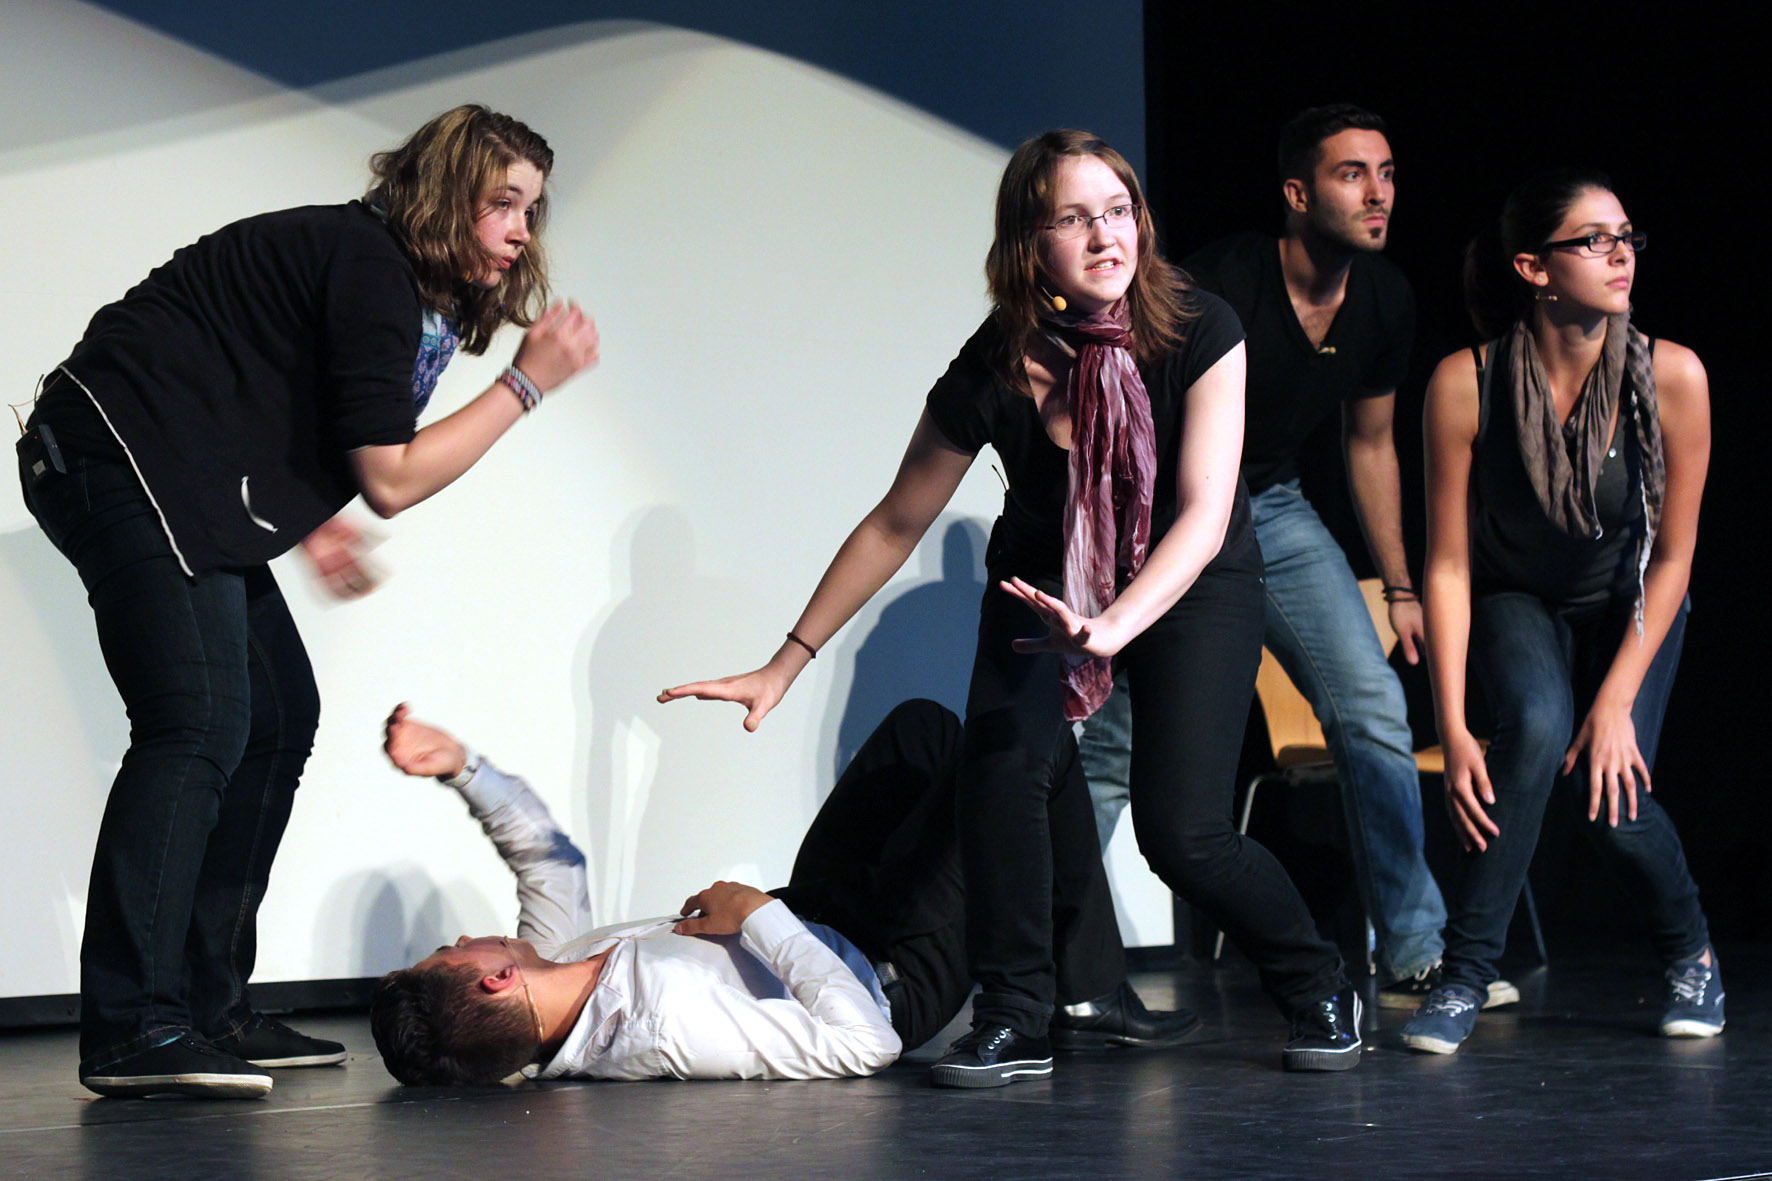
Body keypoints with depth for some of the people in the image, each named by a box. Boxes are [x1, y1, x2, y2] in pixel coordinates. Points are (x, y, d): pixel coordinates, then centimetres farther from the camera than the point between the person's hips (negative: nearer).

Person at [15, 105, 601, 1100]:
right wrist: (529, 382, -12)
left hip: (191, 490, 11)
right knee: (201, 721, -21)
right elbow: (389, 478, -17)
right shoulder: (371, 267, -15)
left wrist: (316, 520, 8)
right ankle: (132, 1028, -24)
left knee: (279, 718, 9)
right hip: (122, 451, -11)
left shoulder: (419, 289, 17)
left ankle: (208, 1006, 12)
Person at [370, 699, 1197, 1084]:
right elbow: (863, 1043, -38)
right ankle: (1090, 997, 14)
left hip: (816, 929, 8)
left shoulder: (553, 964, -19)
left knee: (922, 724, 21)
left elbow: (550, 861, -2)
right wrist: (761, 917, -31)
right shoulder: (664, 1033, -44)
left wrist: (461, 768, -15)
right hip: (887, 977, -8)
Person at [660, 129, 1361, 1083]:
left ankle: (1321, 992, 11)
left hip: (1193, 585, -2)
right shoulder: (992, 372, -22)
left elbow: (1205, 514, -29)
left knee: (1179, 831, -16)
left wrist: (1113, 626, -48)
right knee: (1000, 762, -26)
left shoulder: (1201, 335, -25)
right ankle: (1014, 1018, -11)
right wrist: (785, 664, -8)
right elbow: (896, 524, -9)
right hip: (1045, 579, 2)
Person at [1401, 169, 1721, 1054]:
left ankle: (1691, 956, 12)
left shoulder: (1671, 377, -24)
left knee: (1609, 788, -20)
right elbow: (1448, 564, -20)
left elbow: (1673, 557, -14)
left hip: (1629, 606, 1)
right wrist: (1452, 730, -25)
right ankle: (1465, 977, -18)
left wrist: (1618, 699, -20)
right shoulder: (1466, 384, -26)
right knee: (1537, 728, -31)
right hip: (1515, 605, -1)